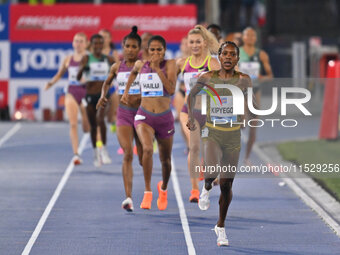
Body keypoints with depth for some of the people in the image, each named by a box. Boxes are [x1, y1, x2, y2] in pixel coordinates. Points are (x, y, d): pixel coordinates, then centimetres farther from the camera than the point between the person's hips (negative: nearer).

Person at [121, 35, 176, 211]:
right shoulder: (141, 65, 3)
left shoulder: (169, 65, -6)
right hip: (144, 116, 0)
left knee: (165, 160, 15)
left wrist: (158, 69, -22)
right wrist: (126, 90, 21)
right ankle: (147, 192, -22)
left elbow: (171, 90, -20)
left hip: (164, 118, 0)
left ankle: (163, 188, 46)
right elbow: (133, 72, 29)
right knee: (147, 149, -29)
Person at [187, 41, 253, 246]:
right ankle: (207, 188, 11)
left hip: (233, 136, 1)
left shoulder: (244, 80, -3)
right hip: (212, 133, -1)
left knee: (227, 184, 6)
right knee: (212, 172, -27)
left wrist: (243, 115, 7)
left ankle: (221, 227, 24)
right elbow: (192, 94, 15)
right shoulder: (208, 78, -4)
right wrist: (191, 117, 9)